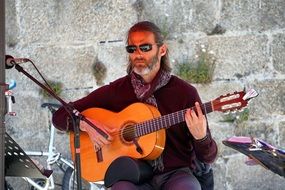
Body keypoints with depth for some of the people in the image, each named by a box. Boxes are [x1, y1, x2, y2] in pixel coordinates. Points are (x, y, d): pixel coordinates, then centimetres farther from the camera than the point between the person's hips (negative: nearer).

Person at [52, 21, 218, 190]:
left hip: (176, 174, -1)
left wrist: (200, 136, -21)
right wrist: (86, 124, -9)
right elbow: (60, 116, 11)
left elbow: (208, 158, 1)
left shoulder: (185, 92, 1)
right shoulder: (115, 91, 6)